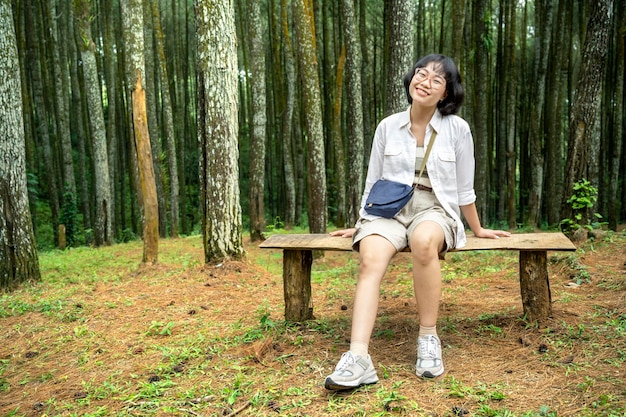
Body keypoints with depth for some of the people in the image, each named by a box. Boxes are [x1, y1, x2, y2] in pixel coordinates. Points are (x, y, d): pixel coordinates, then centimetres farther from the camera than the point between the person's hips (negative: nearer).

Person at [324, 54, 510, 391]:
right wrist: (359, 225, 20)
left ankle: (428, 338, -22)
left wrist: (477, 230, 19)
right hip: (388, 209, 1)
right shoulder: (388, 127, 6)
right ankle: (358, 357, -40)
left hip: (435, 210, -1)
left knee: (424, 241, -38)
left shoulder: (457, 129, 2)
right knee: (370, 258, -32)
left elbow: (464, 188, 12)